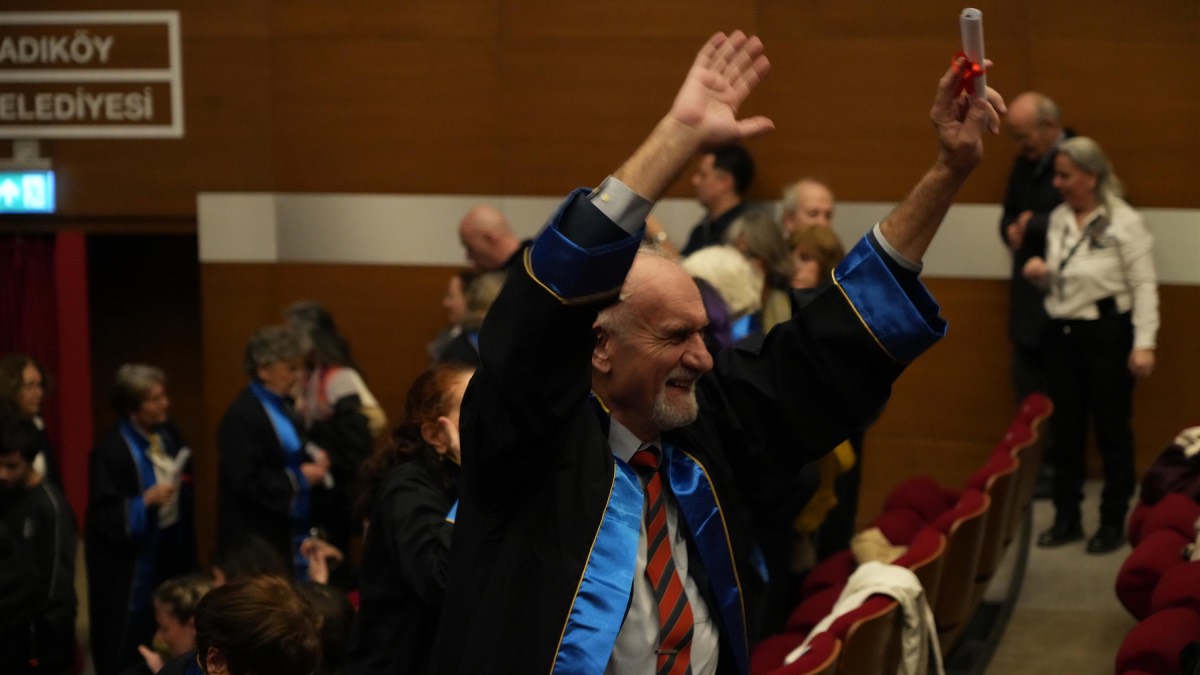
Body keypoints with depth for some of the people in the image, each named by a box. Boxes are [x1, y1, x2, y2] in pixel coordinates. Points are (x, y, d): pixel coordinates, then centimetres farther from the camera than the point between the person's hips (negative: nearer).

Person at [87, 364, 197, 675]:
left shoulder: (168, 435, 2)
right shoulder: (110, 450, -20)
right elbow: (103, 517, -20)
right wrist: (146, 501, -29)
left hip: (170, 551, 7)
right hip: (129, 561, -7)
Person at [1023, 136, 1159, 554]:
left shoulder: (1124, 222, -11)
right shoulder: (1058, 219, 9)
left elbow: (1144, 286, -13)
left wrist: (1144, 343, -19)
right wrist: (1042, 274, -3)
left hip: (1107, 334, -6)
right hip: (1063, 332, 6)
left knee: (1112, 432, 2)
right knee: (1065, 431, 11)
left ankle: (1113, 524, 10)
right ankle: (1066, 519, 20)